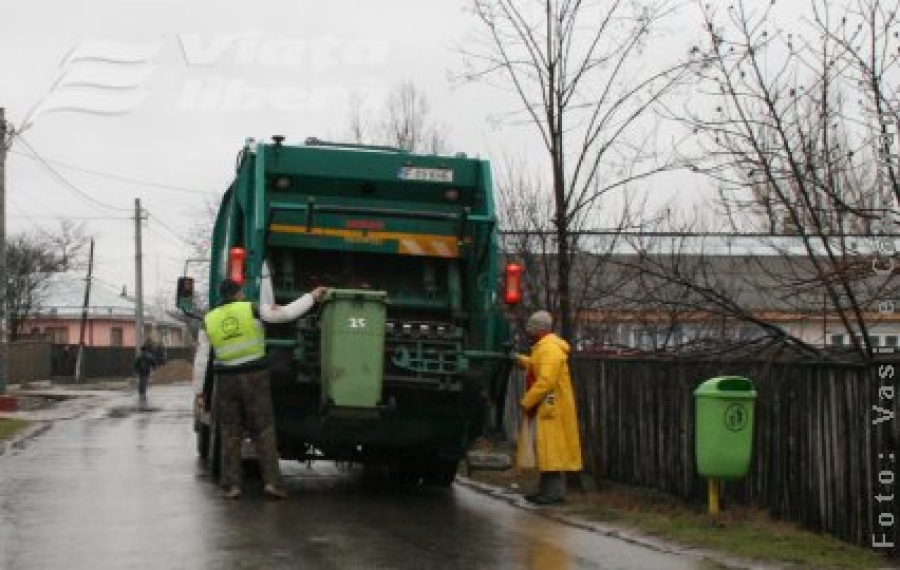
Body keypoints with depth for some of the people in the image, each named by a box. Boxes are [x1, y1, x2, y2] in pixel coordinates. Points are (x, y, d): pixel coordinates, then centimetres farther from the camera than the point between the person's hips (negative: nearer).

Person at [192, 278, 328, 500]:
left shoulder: (209, 320, 4)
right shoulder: (252, 310, -4)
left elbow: (201, 360, 3)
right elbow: (286, 313, -8)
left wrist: (198, 390, 8)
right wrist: (312, 297, 2)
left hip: (226, 381, 2)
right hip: (255, 379, -2)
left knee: (230, 434, 9)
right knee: (264, 431, 4)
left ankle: (231, 486, 6)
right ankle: (271, 481, -4)